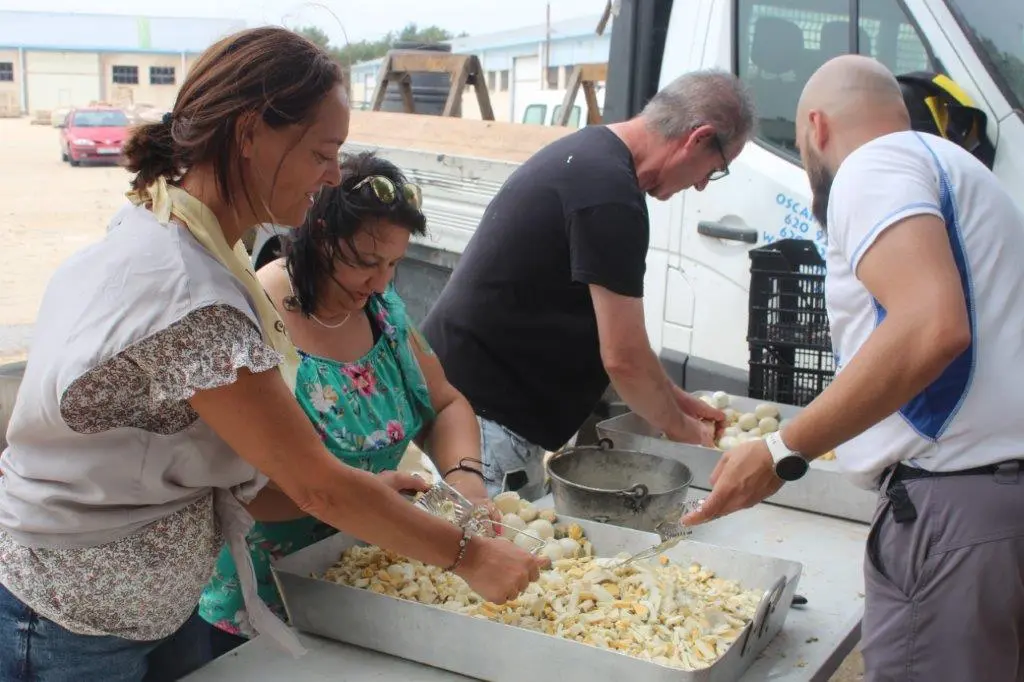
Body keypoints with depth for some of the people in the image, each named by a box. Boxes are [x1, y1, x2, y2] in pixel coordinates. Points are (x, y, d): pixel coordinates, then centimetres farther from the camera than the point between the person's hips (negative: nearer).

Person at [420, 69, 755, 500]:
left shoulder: (587, 150, 11)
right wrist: (679, 428, 0)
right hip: (484, 411, -10)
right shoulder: (611, 194, -21)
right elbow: (623, 358, -18)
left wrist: (674, 400, 19)